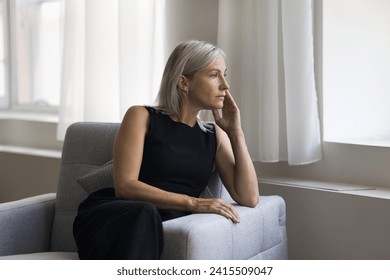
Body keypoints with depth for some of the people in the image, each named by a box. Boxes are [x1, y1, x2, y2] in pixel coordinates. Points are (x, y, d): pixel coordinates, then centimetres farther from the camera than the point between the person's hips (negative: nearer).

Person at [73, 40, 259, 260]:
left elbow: (249, 198, 9)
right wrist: (193, 203, -14)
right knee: (144, 214, -40)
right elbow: (124, 186, -5)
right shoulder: (142, 116, 9)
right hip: (113, 217, -2)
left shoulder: (214, 136, 21)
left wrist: (235, 131, 8)